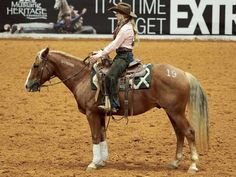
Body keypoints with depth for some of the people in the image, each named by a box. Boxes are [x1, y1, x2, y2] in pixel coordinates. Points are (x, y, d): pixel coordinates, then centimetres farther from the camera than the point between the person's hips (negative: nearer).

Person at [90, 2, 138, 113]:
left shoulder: (126, 28, -16)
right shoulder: (123, 27, 17)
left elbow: (114, 45, -18)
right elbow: (114, 44, 21)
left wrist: (99, 55, -15)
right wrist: (101, 52, 14)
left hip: (124, 57, -12)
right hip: (121, 55, 12)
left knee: (110, 76, -28)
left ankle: (114, 106, -32)